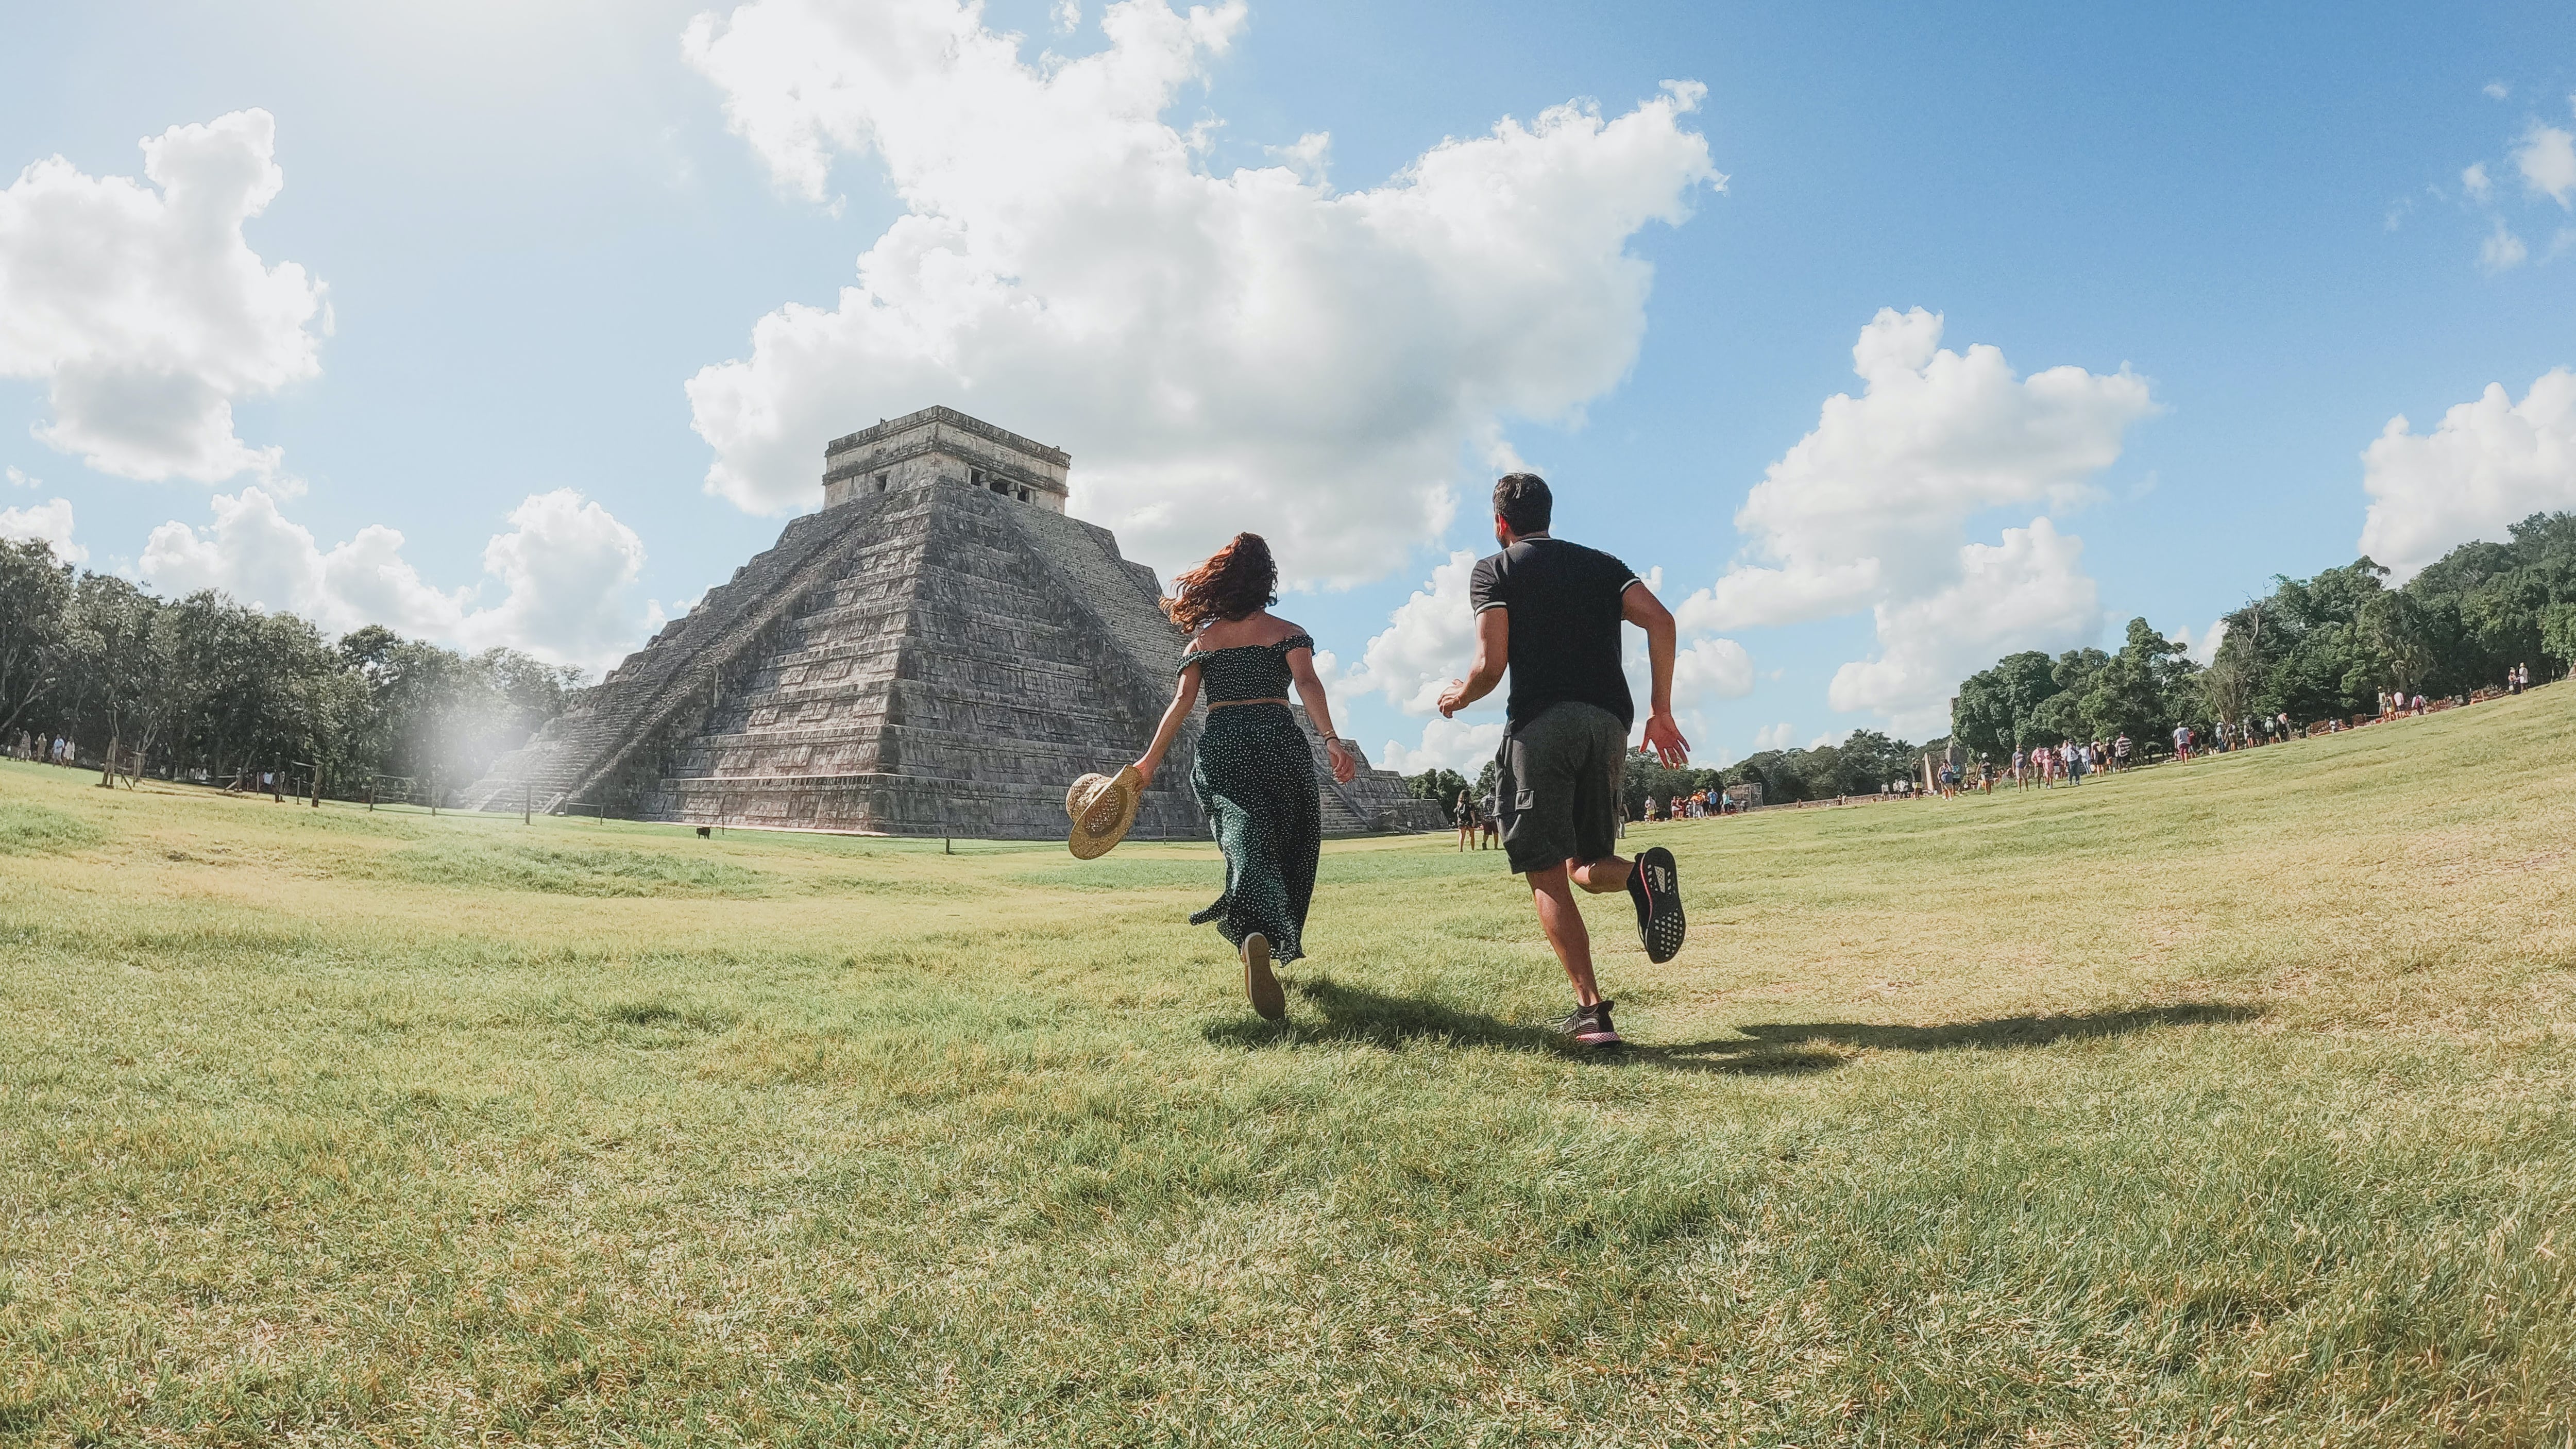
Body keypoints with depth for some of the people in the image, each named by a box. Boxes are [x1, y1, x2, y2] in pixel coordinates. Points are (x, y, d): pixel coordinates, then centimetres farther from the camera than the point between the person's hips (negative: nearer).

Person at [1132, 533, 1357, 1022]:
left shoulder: (1201, 641, 14)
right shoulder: (1287, 633, 8)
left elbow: (1182, 702, 5)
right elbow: (1307, 683, -9)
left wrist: (1150, 760, 8)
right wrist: (1331, 740, -18)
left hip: (1220, 750, 1)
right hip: (1279, 743, -1)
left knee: (1247, 844, -12)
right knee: (1287, 848, 16)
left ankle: (1253, 938, -39)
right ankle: (1281, 944, 24)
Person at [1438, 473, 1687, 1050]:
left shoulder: (1494, 571, 8)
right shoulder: (1600, 563, 21)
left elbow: (1492, 664, -4)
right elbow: (1661, 620, 4)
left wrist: (1460, 697, 17)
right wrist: (1661, 712, 7)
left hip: (1539, 724, -4)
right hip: (1608, 722, 4)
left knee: (1546, 877, 0)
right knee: (1584, 866, 17)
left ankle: (1591, 1009, -13)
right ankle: (1640, 872, -18)